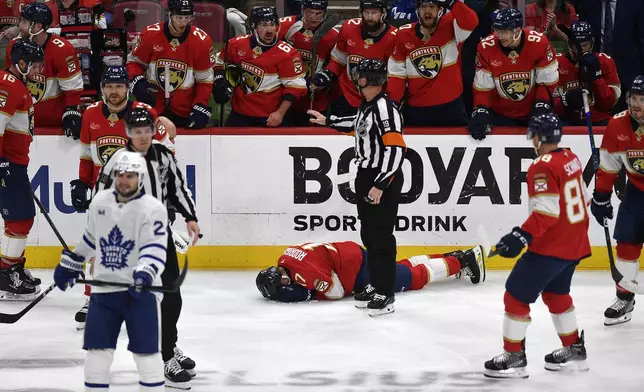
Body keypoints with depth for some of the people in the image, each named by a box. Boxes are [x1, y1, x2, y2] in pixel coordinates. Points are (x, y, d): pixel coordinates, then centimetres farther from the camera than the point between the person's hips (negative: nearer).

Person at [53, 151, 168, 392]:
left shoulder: (153, 209, -10)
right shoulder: (100, 202, 8)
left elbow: (155, 248, -19)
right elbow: (89, 239, 23)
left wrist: (146, 272, -36)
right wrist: (69, 265, 27)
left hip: (140, 289, -5)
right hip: (104, 287, 5)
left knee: (145, 350, -4)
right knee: (97, 348, 6)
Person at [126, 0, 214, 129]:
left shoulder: (201, 41, -9)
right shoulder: (150, 34, -10)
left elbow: (205, 79, -2)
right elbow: (134, 62, 5)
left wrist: (201, 108, -11)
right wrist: (138, 83, -14)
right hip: (152, 108, 0)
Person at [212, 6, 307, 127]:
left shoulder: (287, 54, -14)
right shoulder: (237, 44, -2)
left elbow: (295, 86, -12)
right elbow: (221, 63, 17)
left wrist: (280, 113, -18)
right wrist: (219, 82, 2)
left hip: (273, 117, -3)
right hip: (240, 114, 3)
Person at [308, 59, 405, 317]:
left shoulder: (385, 108, -22)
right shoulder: (367, 105, 8)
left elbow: (396, 149, -26)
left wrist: (380, 185, -27)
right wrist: (328, 121, 40)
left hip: (384, 180, -10)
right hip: (366, 176, 10)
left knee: (381, 235, -7)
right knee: (368, 234, 15)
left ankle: (385, 293, -3)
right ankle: (375, 285, 25)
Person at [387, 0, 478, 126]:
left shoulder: (450, 26, -5)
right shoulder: (403, 36, -2)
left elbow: (471, 23, -26)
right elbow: (397, 74, -1)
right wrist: (392, 104, -9)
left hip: (450, 107, -2)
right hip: (416, 109, 2)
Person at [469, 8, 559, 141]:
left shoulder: (539, 43, -21)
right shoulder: (486, 48, -19)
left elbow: (548, 80, -10)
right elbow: (482, 86, -10)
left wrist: (542, 104, -19)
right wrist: (480, 111, -22)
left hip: (533, 110, 0)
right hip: (500, 113, 0)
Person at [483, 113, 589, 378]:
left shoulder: (543, 167, -19)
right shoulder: (570, 158, 8)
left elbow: (547, 211, -27)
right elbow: (583, 198, 18)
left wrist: (521, 237, -28)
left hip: (550, 247, -9)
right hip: (575, 242, 9)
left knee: (516, 295, -2)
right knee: (555, 292, 26)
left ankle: (514, 357, 0)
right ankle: (574, 350, 32)